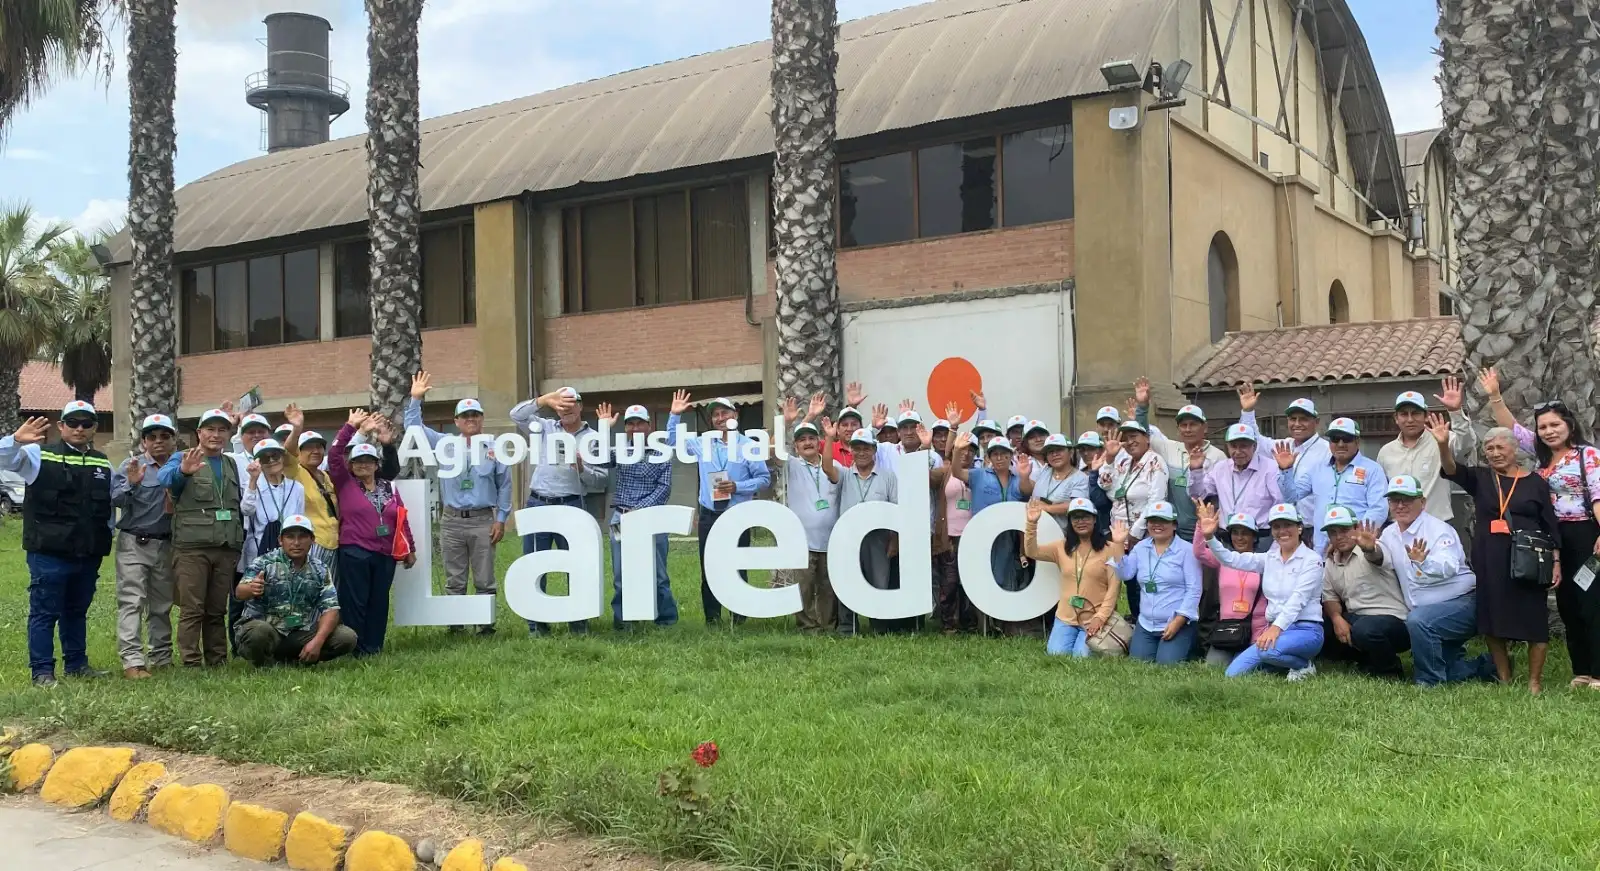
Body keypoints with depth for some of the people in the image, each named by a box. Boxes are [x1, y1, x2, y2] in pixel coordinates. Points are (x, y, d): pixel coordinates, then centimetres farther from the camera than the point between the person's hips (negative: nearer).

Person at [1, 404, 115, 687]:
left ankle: (77, 664, 27)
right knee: (44, 612, 0)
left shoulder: (103, 464, 13)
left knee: (77, 611, 16)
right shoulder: (40, 454, -1)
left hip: (89, 554, 5)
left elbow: (110, 506, 19)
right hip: (49, 552, -5)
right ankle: (42, 671, 6)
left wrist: (106, 539, 13)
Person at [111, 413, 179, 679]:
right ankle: (132, 660, -14)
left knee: (162, 605, 11)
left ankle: (161, 658, 19)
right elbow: (115, 500, -11)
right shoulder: (131, 466, -1)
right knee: (131, 603, -9)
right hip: (133, 543, -3)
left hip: (166, 545, 3)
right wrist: (131, 484, -27)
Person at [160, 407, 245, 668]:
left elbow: (242, 504, 23)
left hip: (227, 547, 5)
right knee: (192, 609, -5)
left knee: (217, 610, 9)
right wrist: (182, 471, -43)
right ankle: (190, 664, -2)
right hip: (191, 546, -4)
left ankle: (218, 663, 14)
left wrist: (240, 541, 15)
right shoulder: (183, 459, 2)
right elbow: (164, 478, -20)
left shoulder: (232, 465, 18)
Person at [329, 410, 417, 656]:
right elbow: (334, 456, -8)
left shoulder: (389, 488, 13)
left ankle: (374, 647, 15)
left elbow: (401, 520, 15)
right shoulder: (345, 484, 4)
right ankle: (356, 649, 3)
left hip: (385, 554, 4)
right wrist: (349, 427, -12)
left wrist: (410, 550, 14)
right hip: (354, 553, -4)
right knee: (355, 601, -2)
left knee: (379, 601, 7)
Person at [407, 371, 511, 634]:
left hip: (482, 521, -2)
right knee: (454, 580, 7)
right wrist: (416, 399, -3)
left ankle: (487, 625, 7)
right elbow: (414, 427, 8)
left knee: (484, 579, 2)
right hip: (451, 521, 2)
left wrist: (501, 519, 0)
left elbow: (504, 485, 4)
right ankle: (454, 626, 13)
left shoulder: (494, 449, 2)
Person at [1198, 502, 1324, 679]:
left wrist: (1277, 627, -32)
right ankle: (1286, 661, 11)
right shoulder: (1269, 558, 12)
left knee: (1268, 650, -38)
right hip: (1275, 629, 6)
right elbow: (1232, 559, 3)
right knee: (1233, 674, -9)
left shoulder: (1311, 560, -5)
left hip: (1305, 629, -6)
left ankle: (1303, 665, -6)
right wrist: (1209, 537, -14)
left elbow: (1298, 599, -19)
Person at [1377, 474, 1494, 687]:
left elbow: (1448, 567, -32)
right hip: (1430, 612, 8)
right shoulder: (1390, 534, 9)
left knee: (1418, 620, -36)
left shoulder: (1438, 529, -15)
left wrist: (1424, 561, -52)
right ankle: (1488, 667, 30)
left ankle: (1430, 683, -22)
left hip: (1461, 602, -8)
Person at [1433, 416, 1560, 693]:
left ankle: (1534, 681, 10)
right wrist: (1443, 444, -31)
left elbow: (1551, 525, 6)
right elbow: (1452, 470, -12)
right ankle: (1504, 679, 16)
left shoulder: (1535, 482, 6)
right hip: (1489, 561, 2)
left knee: (1534, 617, -1)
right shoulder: (1480, 478, 8)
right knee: (1493, 618, 4)